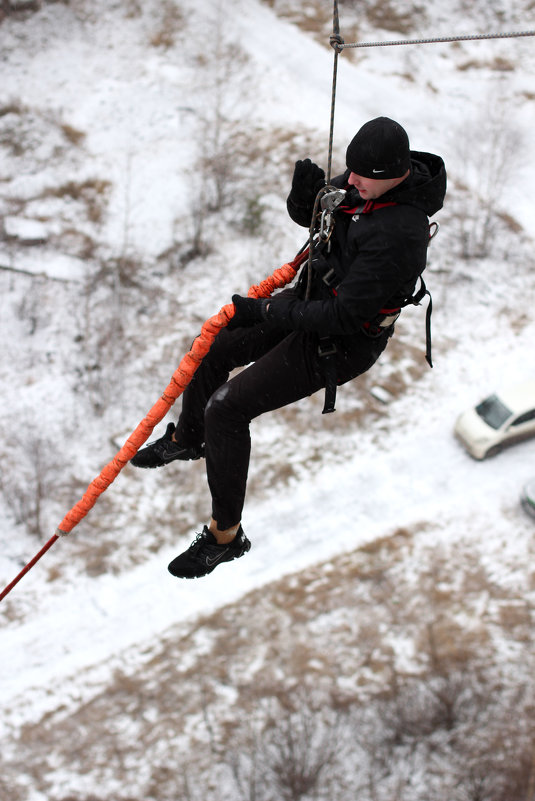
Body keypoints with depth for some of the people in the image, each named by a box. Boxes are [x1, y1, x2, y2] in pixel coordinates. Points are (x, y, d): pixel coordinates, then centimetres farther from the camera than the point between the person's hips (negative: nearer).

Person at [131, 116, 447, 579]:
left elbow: (345, 316, -33)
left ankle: (226, 536, 5)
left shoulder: (399, 233, -35)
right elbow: (307, 216, 8)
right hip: (313, 300, 9)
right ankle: (188, 439, 48)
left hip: (340, 344, -9)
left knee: (226, 408, -11)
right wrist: (305, 193, -17)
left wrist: (263, 312, -27)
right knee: (214, 350, 18)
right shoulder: (363, 183, -9)